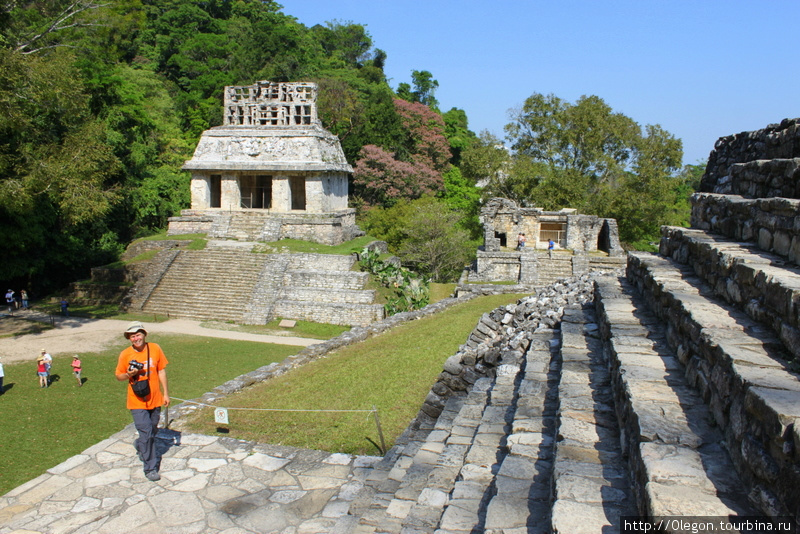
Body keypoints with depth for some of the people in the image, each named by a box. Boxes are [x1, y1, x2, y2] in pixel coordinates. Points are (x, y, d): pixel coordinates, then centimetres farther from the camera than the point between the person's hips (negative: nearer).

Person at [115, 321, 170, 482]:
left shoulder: (155, 349, -4)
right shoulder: (125, 354, -7)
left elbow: (161, 372, 4)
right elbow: (119, 376, 4)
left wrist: (165, 393, 5)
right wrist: (129, 374, -19)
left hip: (155, 399, 3)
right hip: (137, 402, -3)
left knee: (152, 432, 17)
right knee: (146, 433, -7)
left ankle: (140, 446, 49)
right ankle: (150, 468, 5)